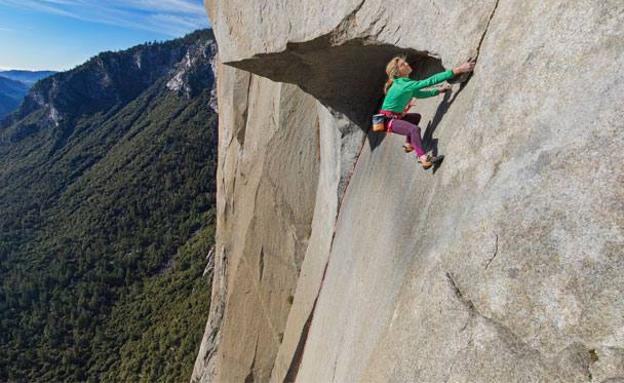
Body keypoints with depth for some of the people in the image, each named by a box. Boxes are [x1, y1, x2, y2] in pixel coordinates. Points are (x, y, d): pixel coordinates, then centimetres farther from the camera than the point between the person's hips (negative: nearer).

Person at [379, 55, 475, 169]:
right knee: (414, 129, -32)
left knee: (416, 117, 30)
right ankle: (424, 159, -36)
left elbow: (419, 94, 19)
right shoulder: (403, 84, -23)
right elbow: (430, 81, -29)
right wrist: (456, 70, -30)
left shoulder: (403, 83, 6)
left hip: (397, 116, 10)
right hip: (388, 120, -10)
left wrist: (439, 90, 11)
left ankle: (409, 144, 35)